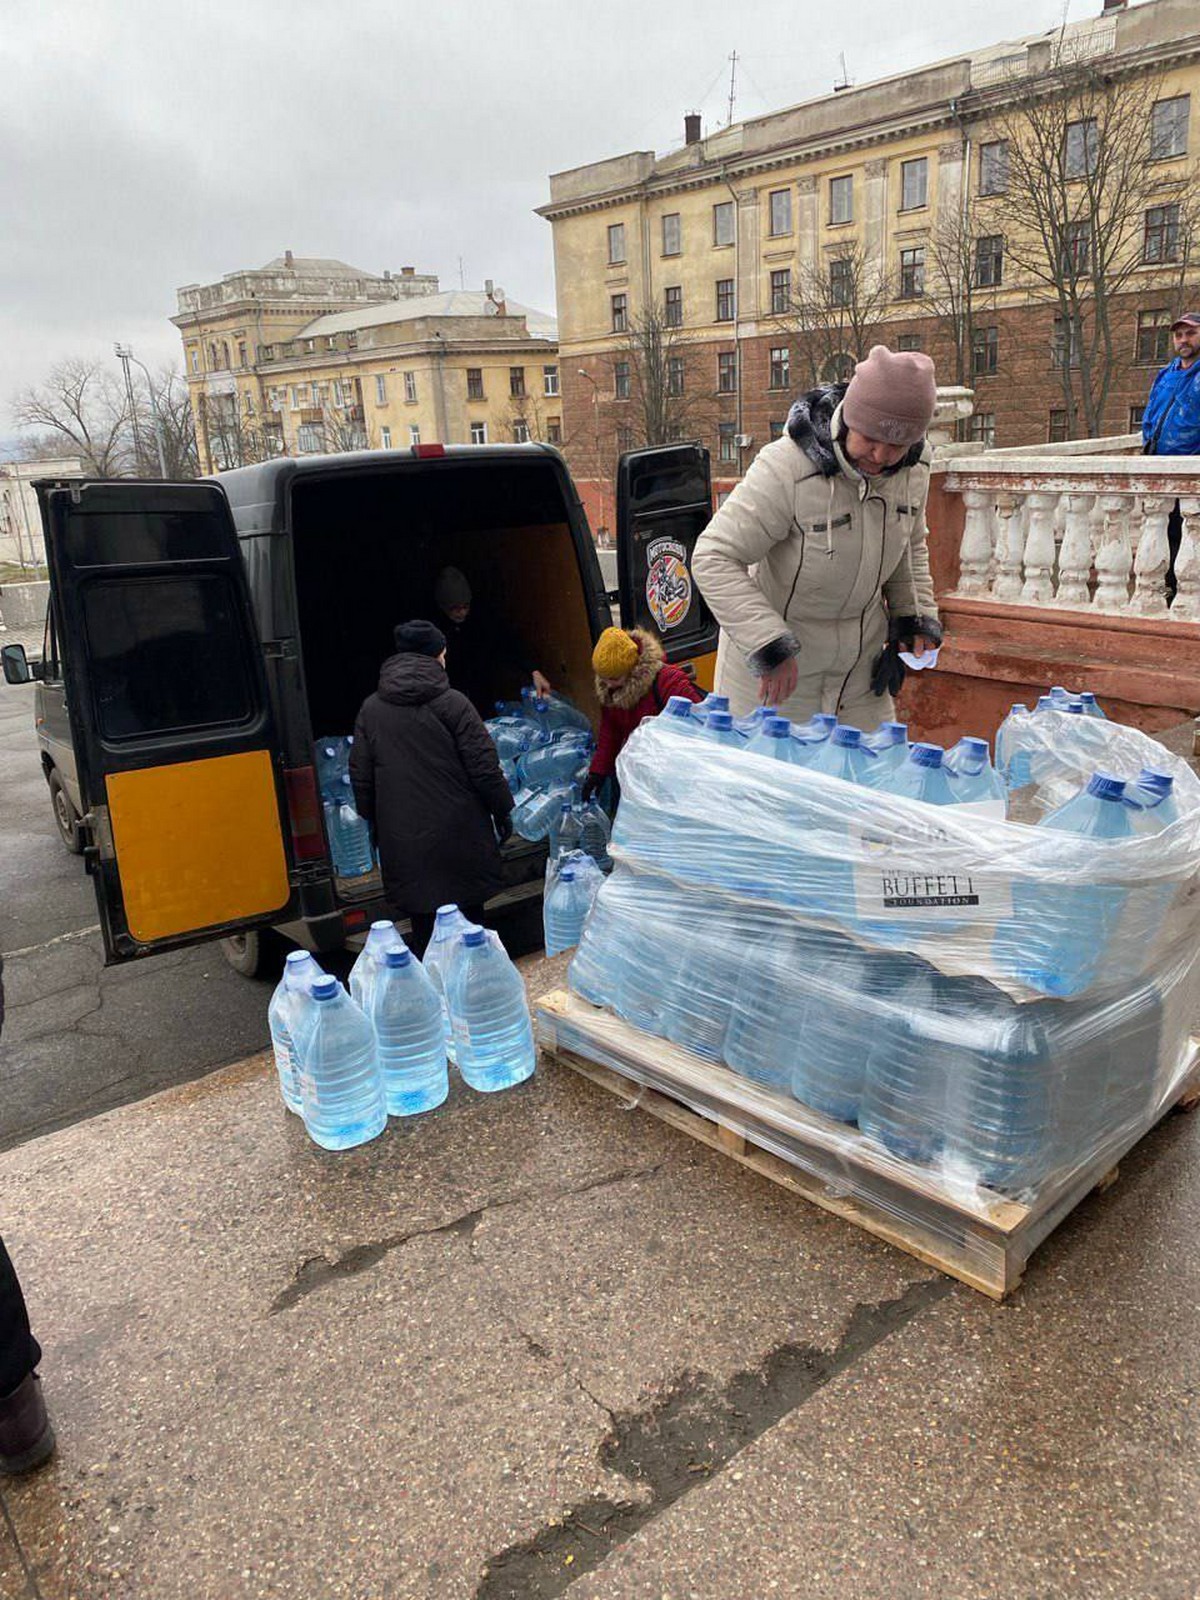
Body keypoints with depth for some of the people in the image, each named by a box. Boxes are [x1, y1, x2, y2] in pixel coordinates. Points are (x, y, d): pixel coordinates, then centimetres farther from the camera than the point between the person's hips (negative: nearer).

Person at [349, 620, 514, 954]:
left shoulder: (370, 709, 5)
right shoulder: (453, 704, -9)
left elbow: (360, 776, 9)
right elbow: (484, 767, -9)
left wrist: (375, 821, 20)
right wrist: (502, 812, 3)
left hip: (402, 837, 3)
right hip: (457, 835, -3)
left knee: (423, 922, 11)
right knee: (468, 918, 11)